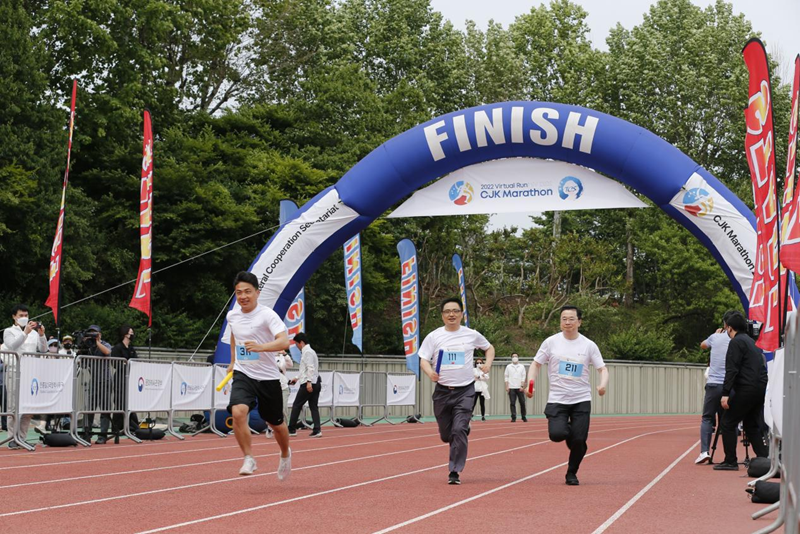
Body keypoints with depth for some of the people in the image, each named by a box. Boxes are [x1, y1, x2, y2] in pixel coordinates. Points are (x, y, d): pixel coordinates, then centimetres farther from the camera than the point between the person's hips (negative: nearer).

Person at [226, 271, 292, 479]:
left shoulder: (267, 315, -15)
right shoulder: (232, 316, 3)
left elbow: (284, 341, -29)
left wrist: (261, 347, -44)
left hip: (268, 377, -3)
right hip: (243, 374, 3)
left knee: (276, 423, 12)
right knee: (238, 412, -26)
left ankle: (285, 455, 43)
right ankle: (249, 459, -13)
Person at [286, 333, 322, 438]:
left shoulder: (307, 352, -10)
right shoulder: (309, 351, 21)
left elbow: (310, 368, -20)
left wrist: (309, 382, -26)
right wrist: (297, 378, 35)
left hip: (308, 384, -9)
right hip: (316, 384, 9)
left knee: (296, 406, -1)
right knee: (314, 407, 5)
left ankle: (292, 429, 2)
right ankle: (317, 430, -4)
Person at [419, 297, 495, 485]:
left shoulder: (472, 335, 2)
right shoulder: (434, 336, 1)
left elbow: (489, 347, 19)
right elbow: (423, 360, -2)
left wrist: (488, 364, 1)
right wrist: (430, 372, -23)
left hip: (465, 391, -2)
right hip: (442, 390, 2)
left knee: (459, 430, -16)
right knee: (446, 434, 10)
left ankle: (455, 472, -8)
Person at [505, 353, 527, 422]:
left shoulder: (521, 366, 8)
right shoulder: (508, 367, 8)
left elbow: (523, 377, 4)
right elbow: (506, 377, 8)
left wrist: (522, 386, -6)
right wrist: (507, 386, -2)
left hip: (519, 388, 0)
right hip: (511, 388, 0)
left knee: (522, 402, -1)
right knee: (512, 403, -3)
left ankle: (524, 417, 9)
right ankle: (513, 417, -1)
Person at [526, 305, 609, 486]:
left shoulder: (589, 345, 1)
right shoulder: (551, 342, 0)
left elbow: (602, 368, 5)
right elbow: (536, 364, 7)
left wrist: (603, 384, -16)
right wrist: (531, 384, -9)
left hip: (581, 399, 1)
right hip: (557, 399, 0)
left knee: (579, 440, -6)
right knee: (556, 434, -21)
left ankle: (572, 474, 20)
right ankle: (568, 431, 18)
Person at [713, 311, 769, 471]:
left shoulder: (736, 342, -7)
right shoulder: (751, 342, 21)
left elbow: (731, 370, -16)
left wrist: (725, 394, -18)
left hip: (746, 389, -9)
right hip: (760, 390, 9)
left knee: (727, 423, -1)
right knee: (752, 426, 16)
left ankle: (730, 462, -1)